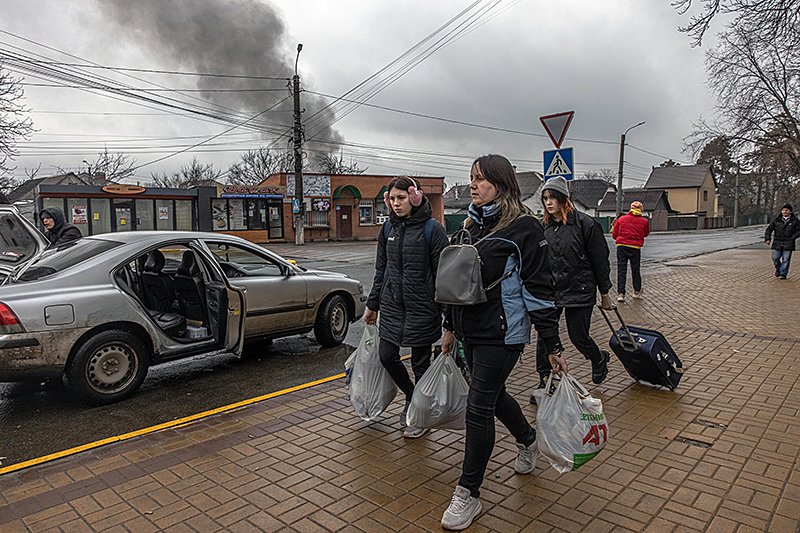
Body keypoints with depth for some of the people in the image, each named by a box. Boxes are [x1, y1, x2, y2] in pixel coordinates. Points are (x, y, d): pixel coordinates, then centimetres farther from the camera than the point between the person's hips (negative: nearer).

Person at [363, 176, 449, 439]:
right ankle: (411, 397, 35)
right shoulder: (388, 228, 7)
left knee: (420, 362, 6)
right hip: (392, 306, 6)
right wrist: (372, 304, 14)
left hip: (421, 308, -5)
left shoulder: (432, 229, -10)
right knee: (386, 355, 7)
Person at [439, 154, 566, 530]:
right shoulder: (471, 225, 10)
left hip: (503, 333, -7)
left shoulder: (523, 227, -11)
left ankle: (468, 494, 12)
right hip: (471, 330, 8)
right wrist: (450, 327, 20)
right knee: (493, 394, 21)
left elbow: (539, 288, -13)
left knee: (478, 406, -4)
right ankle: (527, 440, 50)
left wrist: (553, 346, -12)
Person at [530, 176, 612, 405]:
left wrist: (604, 294, 0)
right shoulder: (543, 226, 3)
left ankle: (600, 359, 39)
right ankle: (544, 382, 15)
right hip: (549, 290, 4)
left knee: (578, 337, 4)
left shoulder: (584, 223, -9)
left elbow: (600, 260, -3)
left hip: (579, 291, -4)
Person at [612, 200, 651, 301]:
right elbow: (646, 233, 16)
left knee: (621, 270, 2)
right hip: (635, 248, 0)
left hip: (621, 246, 0)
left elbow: (614, 235, 6)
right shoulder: (644, 221, 0)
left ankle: (620, 293, -5)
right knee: (635, 270, 15)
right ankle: (637, 292, 28)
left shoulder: (621, 219, 2)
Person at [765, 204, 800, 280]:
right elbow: (769, 229, 12)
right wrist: (767, 238, 1)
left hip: (788, 244, -2)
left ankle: (783, 274, 9)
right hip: (777, 243, 2)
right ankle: (778, 269, 27)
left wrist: (793, 238, -7)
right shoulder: (776, 220, 8)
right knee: (775, 258, 1)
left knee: (785, 260, 0)